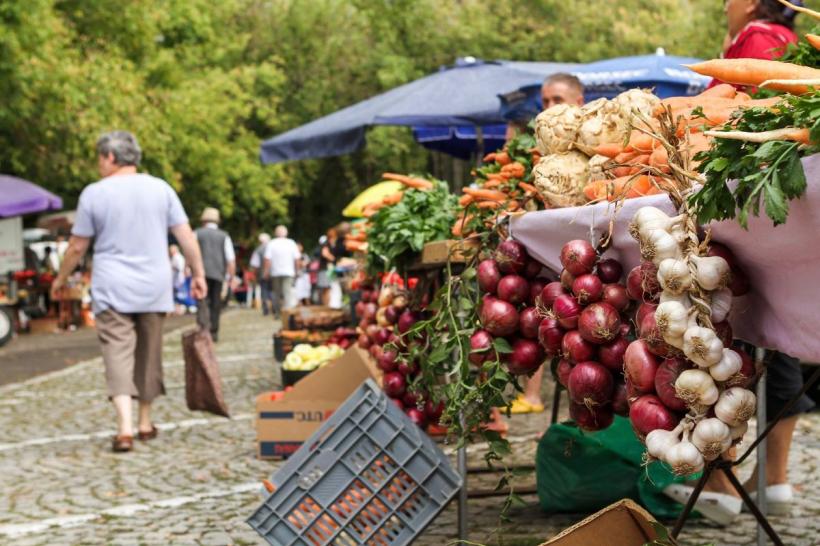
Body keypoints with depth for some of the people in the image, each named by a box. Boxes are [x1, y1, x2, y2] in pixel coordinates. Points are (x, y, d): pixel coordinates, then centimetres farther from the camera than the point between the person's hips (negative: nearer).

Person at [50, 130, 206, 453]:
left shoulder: (94, 193, -2)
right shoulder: (160, 188, 4)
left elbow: (77, 247, 3)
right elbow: (186, 236, 1)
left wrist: (60, 279, 17)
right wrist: (198, 274, 9)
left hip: (111, 289, -3)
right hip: (154, 287, 3)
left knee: (118, 353, -6)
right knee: (149, 354, 14)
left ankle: (125, 427, -21)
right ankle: (145, 423, 23)